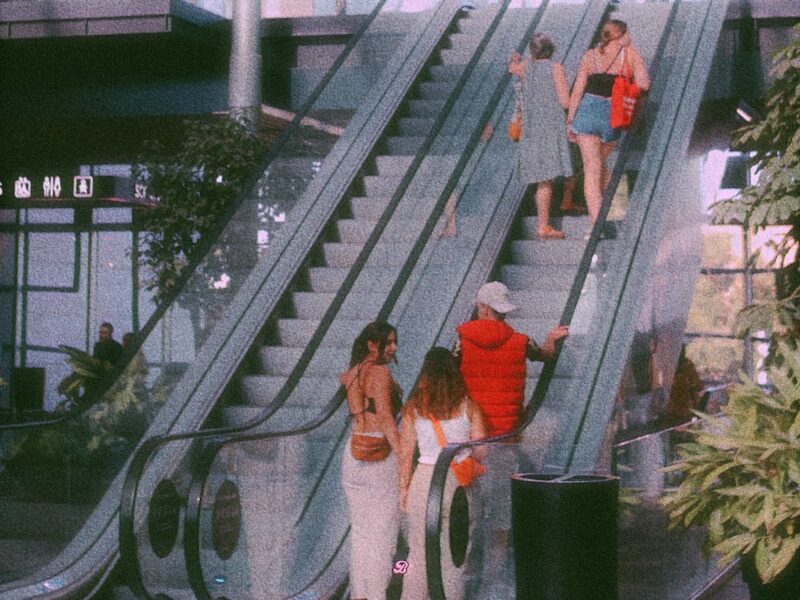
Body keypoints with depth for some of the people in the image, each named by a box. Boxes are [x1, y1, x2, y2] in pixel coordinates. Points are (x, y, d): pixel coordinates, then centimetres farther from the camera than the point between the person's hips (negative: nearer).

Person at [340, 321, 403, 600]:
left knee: (360, 529, 13)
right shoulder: (381, 373, -11)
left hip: (354, 454, 7)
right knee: (383, 529, -1)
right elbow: (386, 418, -18)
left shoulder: (351, 375, 10)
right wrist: (403, 457, -19)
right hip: (381, 455, -7)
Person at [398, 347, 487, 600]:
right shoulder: (468, 406, -2)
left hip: (424, 480, 0)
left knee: (419, 551, 9)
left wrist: (404, 488, 9)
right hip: (459, 482, 0)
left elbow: (405, 452, 0)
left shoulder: (413, 407, -1)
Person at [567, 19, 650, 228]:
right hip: (613, 115, 0)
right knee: (600, 162, 24)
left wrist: (570, 120, 9)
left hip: (588, 111, 0)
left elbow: (577, 91, 4)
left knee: (591, 169, -1)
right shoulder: (630, 54, 2)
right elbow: (643, 85, -8)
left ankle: (597, 224, -9)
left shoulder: (590, 55, 7)